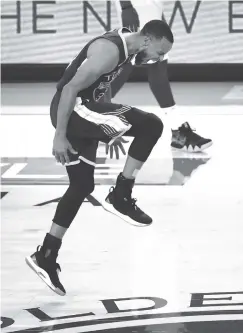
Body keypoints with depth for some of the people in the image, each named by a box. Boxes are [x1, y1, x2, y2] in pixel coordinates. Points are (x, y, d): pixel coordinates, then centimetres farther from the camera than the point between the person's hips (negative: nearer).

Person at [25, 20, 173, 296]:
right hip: (71, 109, -10)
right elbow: (71, 88, -22)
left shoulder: (125, 48, 10)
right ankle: (120, 197, -6)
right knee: (151, 126, -14)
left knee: (82, 186, 15)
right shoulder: (109, 50, -21)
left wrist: (111, 131, 25)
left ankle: (46, 255, 19)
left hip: (78, 111, 10)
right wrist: (60, 136, -21)